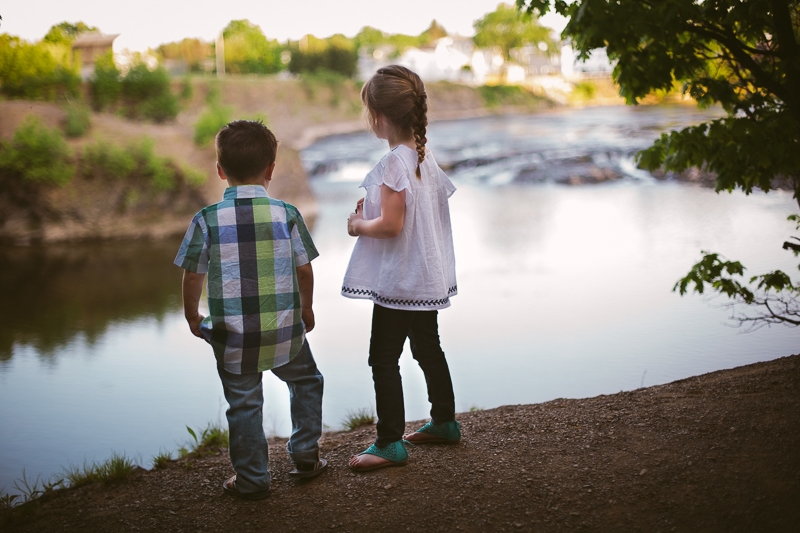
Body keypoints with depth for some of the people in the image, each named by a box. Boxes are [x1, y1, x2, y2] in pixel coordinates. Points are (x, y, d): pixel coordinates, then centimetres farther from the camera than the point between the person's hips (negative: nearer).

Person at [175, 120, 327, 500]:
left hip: (232, 333, 0)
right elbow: (304, 269, 2)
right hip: (284, 331, 1)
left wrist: (192, 316, 15)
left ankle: (251, 479, 19)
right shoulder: (286, 214, -5)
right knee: (306, 381, 24)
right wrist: (306, 308, 19)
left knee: (244, 403, 11)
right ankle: (305, 456, 27)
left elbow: (192, 276, -2)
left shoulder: (206, 220, -7)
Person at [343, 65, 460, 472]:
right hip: (428, 278, 9)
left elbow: (391, 225, -25)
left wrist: (358, 226, -7)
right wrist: (373, 207, 11)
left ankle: (390, 442, 5)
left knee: (384, 358, -1)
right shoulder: (423, 156, 7)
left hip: (398, 281, -9)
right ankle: (445, 423, 33)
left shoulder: (394, 163, -21)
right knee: (428, 348, 20)